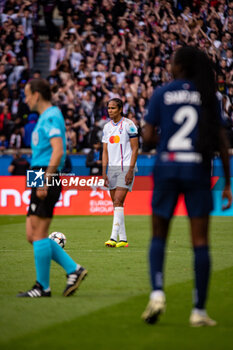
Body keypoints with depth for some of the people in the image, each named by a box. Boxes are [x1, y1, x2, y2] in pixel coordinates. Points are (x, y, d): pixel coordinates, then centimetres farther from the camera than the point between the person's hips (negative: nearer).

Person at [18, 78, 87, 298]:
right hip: (40, 179, 10)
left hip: (46, 178, -10)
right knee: (32, 235, 9)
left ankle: (43, 287, 0)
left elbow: (58, 151, -21)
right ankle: (73, 269, 8)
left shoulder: (51, 117, -11)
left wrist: (45, 181, -24)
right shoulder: (45, 117, 20)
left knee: (38, 234, -6)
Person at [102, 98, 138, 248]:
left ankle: (114, 237, -21)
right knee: (117, 204, 6)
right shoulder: (107, 127, 13)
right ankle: (123, 239, 11)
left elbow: (135, 149, -7)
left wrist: (131, 170, -15)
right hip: (112, 168, 7)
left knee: (118, 202, -16)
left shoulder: (128, 125, -6)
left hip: (125, 168, -7)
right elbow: (105, 151, 15)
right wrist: (104, 172, 7)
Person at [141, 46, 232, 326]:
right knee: (200, 242, 2)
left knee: (159, 237, 13)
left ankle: (157, 293, -8)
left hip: (167, 168, 0)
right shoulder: (208, 97, 4)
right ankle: (199, 311, 1)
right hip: (198, 171, 0)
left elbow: (147, 137, -3)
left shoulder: (161, 94, 0)